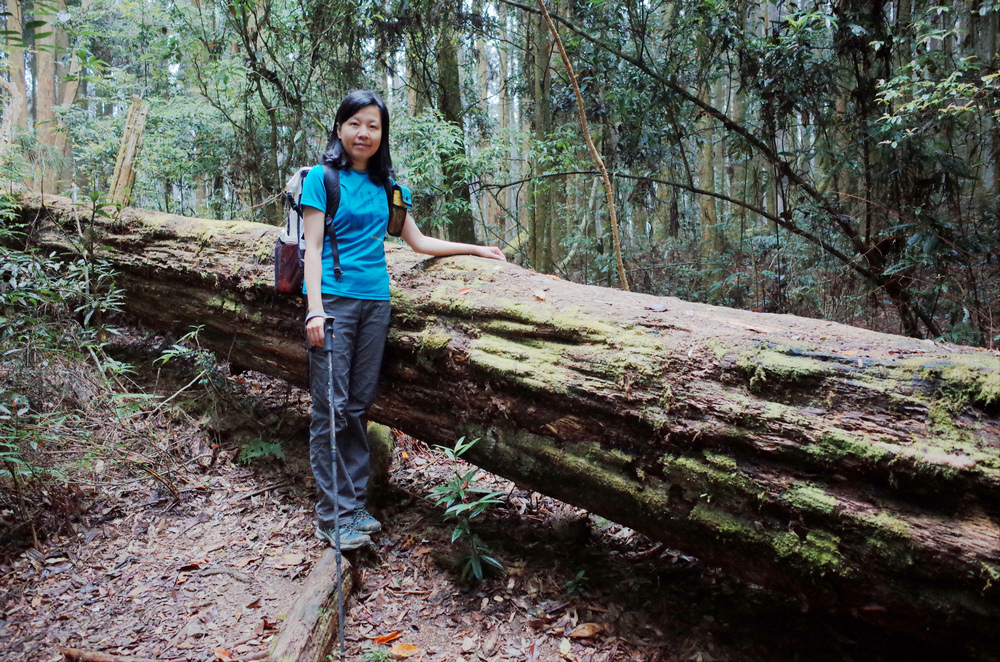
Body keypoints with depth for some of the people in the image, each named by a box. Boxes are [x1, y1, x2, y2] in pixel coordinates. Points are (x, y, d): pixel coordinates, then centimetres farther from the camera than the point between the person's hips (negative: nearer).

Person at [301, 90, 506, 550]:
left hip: (375, 301, 5)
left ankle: (355, 505, 15)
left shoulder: (386, 186, 15)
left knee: (360, 406, 7)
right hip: (333, 299, -5)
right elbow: (313, 246, -5)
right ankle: (332, 516, 1)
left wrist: (476, 249, 20)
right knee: (332, 406, -6)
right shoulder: (323, 177, 2)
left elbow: (417, 241, 22)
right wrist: (315, 308, -15)